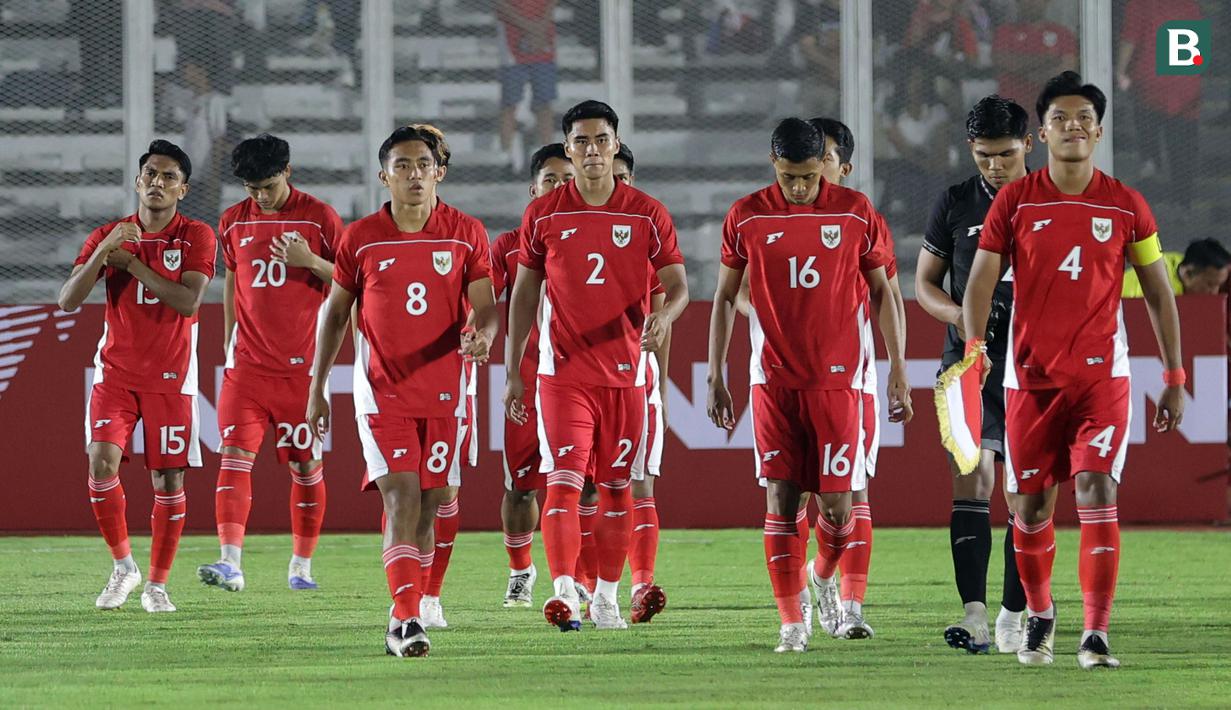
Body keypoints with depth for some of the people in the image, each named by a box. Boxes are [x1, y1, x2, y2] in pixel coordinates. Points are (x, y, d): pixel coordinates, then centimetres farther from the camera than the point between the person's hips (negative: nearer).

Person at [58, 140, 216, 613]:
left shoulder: (196, 236, -2)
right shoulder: (109, 235, 3)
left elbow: (188, 300, -17)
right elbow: (68, 299, -7)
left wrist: (130, 262, -16)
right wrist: (104, 250, -21)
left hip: (171, 378, -1)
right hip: (116, 373, 1)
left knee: (169, 481, -1)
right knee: (101, 463, -16)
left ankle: (157, 584, 12)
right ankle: (122, 566, 3)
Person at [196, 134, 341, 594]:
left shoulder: (318, 218, -3)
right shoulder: (234, 222, 8)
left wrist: (310, 262, -17)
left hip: (302, 365, -2)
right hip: (248, 363, 2)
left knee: (306, 465, 5)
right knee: (235, 455, -13)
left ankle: (301, 564, 18)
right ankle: (230, 562, -21)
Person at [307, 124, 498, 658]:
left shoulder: (465, 235, 1)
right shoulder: (360, 239, 0)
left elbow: (485, 308, 1)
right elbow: (335, 312, 9)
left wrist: (481, 335, -24)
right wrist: (317, 388, 8)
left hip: (444, 389, 2)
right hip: (381, 389, -2)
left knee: (427, 505, 6)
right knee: (401, 498, -15)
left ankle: (404, 617, 18)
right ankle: (406, 619, -20)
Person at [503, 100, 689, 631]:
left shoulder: (647, 215, 2)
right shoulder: (543, 215, 3)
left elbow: (678, 287, 2)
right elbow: (524, 294, 9)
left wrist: (663, 317, -22)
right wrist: (513, 373, 7)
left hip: (625, 373, 1)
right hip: (563, 372, -1)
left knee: (616, 486, 8)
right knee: (563, 482, -13)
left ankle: (607, 597, 18)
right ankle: (564, 593, -22)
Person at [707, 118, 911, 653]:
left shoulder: (856, 213, 1)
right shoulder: (746, 218, 2)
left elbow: (882, 293, 8)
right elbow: (724, 299, 10)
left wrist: (898, 372, 3)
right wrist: (716, 378, 7)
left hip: (838, 378, 0)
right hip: (773, 381, 1)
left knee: (837, 503, -4)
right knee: (781, 499, -5)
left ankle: (826, 573, 27)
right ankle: (791, 621, 0)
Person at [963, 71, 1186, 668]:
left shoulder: (1125, 205, 2)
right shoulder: (1015, 201, 1)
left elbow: (1159, 294, 8)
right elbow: (981, 280, -1)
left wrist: (1174, 378, 5)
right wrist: (974, 345, -19)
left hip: (1101, 373, -1)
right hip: (1030, 375, 1)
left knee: (1096, 491, -16)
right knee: (1032, 504, 7)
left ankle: (1096, 634, -16)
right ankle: (1038, 614, 31)